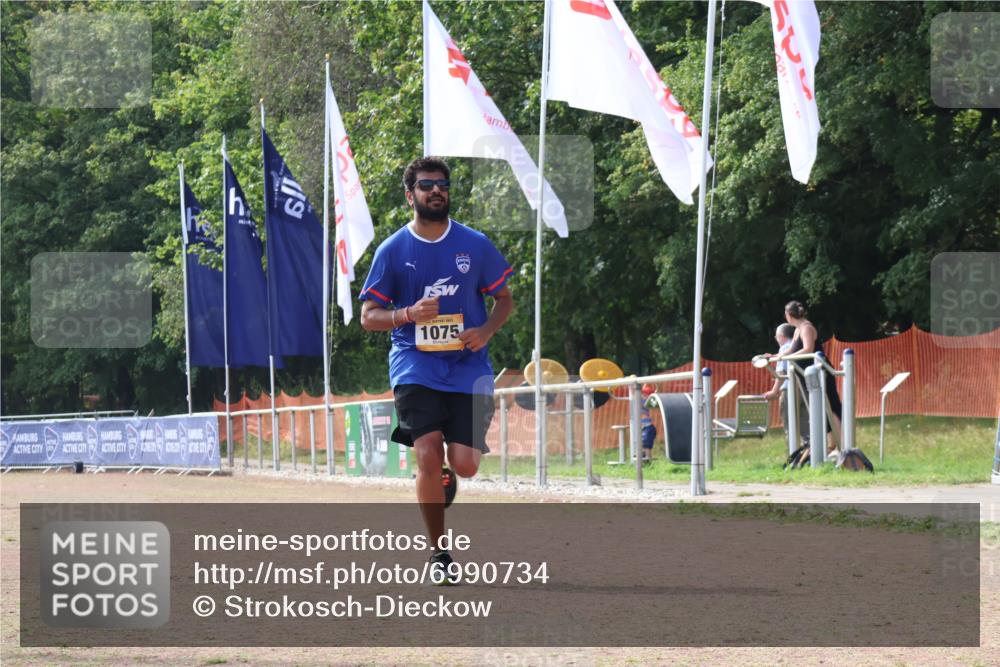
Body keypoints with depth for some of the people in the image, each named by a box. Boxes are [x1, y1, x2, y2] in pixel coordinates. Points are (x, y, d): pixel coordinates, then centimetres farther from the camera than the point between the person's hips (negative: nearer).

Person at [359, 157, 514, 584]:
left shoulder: (475, 245, 4)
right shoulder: (392, 251, 1)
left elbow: (504, 298, 13)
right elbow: (369, 316, 4)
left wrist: (486, 330, -8)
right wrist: (409, 314, -16)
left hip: (467, 367, 2)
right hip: (415, 366, -1)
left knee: (465, 465, -7)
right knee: (428, 456, -18)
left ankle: (445, 478, 34)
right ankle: (439, 553, -3)